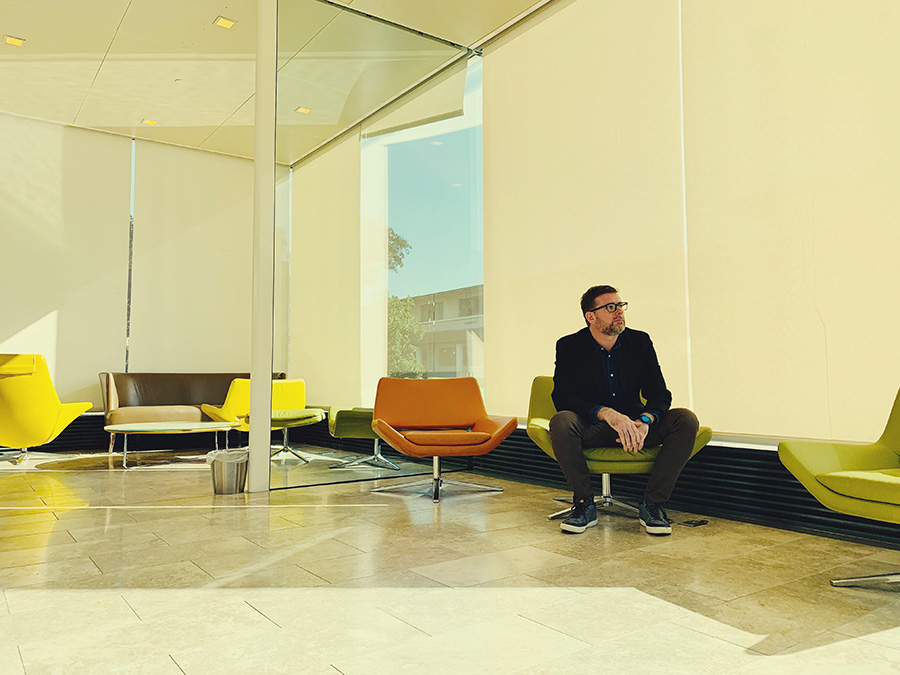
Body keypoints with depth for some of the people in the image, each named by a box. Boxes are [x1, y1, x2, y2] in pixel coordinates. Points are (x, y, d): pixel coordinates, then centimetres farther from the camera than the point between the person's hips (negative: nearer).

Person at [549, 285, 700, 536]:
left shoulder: (640, 341, 2)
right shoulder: (569, 346, -5)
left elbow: (659, 394, -3)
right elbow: (562, 397, -17)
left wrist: (644, 421, -26)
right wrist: (607, 414, -31)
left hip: (633, 423, 3)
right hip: (592, 428, -2)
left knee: (686, 420, -21)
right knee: (561, 422, -35)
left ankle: (652, 504, -16)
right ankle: (584, 505, -18)